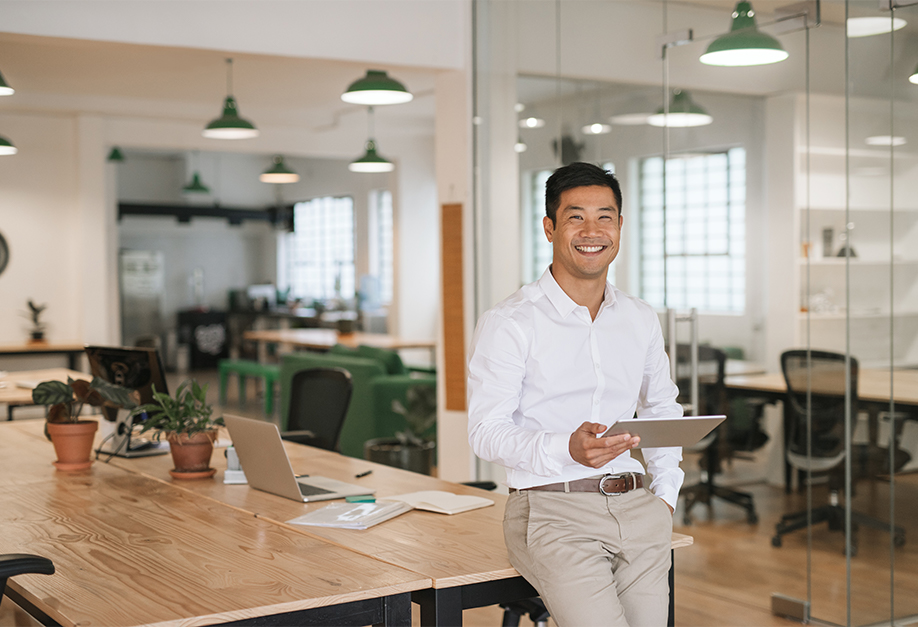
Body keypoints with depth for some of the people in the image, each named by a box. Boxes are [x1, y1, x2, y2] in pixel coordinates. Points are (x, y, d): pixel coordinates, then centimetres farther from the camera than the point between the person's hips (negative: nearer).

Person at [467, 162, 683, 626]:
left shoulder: (641, 320, 13)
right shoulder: (509, 323, -5)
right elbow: (486, 432, -10)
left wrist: (666, 492, 15)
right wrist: (567, 450, -25)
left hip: (635, 510, 6)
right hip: (552, 510, -5)